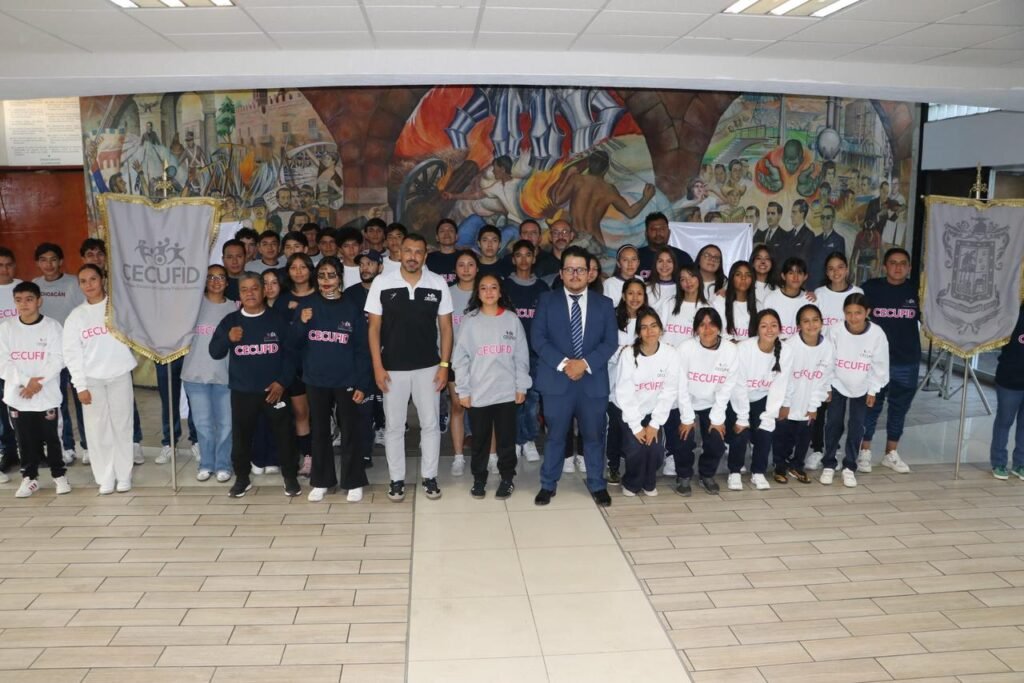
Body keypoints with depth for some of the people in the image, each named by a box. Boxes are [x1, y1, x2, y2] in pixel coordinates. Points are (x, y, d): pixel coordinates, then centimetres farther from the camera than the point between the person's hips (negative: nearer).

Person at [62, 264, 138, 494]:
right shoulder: (76, 316, 5)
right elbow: (71, 353, 3)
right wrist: (80, 385, -3)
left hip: (120, 375, -1)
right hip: (92, 379, 1)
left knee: (122, 426, 3)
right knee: (98, 430, 3)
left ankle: (124, 476, 13)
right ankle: (105, 478, 12)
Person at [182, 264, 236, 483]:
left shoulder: (233, 308, 6)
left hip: (224, 373, 0)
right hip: (195, 373, 0)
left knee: (225, 422, 2)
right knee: (203, 422, 6)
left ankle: (223, 465, 14)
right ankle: (206, 464, 20)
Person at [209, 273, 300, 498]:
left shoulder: (277, 319, 0)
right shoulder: (230, 320, 3)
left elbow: (291, 353, 0)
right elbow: (215, 353, 2)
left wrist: (283, 381, -8)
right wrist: (228, 339, -18)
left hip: (273, 389, -1)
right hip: (241, 391, 1)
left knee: (283, 434, 4)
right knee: (241, 436, 8)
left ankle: (290, 476, 18)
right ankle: (242, 477, 25)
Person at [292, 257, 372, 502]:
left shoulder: (352, 306, -3)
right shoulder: (308, 305, 3)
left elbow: (362, 348, -4)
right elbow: (293, 344, 5)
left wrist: (362, 384, -9)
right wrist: (301, 323, -15)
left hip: (346, 381, -2)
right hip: (316, 381, 2)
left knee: (349, 432, 5)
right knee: (320, 432, 12)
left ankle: (353, 482, 16)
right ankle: (321, 482, 23)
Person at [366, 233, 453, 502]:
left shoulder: (438, 284, -3)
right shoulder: (382, 283, -5)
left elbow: (445, 327, 2)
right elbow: (374, 327, -2)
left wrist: (444, 364, -4)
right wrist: (377, 366, -7)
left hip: (428, 366, 1)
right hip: (393, 367, 0)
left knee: (430, 424, 8)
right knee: (394, 426, 8)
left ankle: (429, 477, 22)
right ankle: (397, 479, 21)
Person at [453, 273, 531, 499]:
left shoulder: (512, 319, 1)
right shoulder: (470, 320, -1)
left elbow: (521, 356, 3)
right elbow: (460, 358, -1)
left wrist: (521, 386, 0)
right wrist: (463, 390, -4)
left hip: (506, 392, 0)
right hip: (477, 393, 0)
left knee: (506, 438, 9)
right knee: (480, 439, 11)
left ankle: (507, 478, 25)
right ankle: (479, 478, 26)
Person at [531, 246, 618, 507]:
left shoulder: (604, 304, 8)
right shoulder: (547, 301, 5)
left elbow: (611, 342, 1)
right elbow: (538, 339, -3)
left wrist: (585, 363, -13)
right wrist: (563, 363, -15)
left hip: (593, 380, 1)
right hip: (557, 379, -1)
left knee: (594, 435, 9)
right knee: (555, 435, 7)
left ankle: (597, 485, 24)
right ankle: (548, 484, 21)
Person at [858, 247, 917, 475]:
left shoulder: (916, 289, 2)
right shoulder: (871, 288, -4)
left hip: (908, 361, 3)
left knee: (899, 408, 13)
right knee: (871, 406, 5)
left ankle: (891, 453, 26)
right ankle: (864, 451, 18)